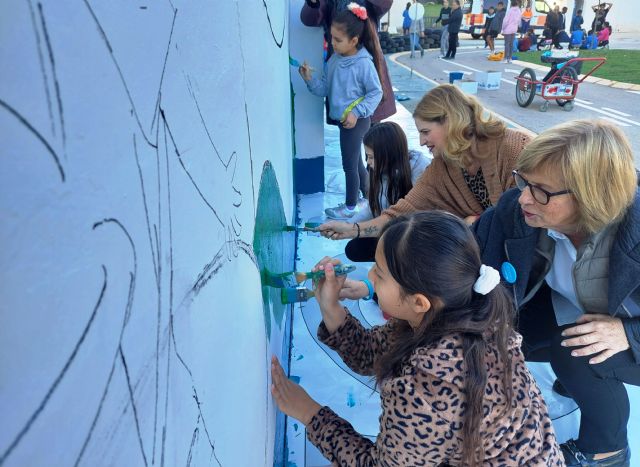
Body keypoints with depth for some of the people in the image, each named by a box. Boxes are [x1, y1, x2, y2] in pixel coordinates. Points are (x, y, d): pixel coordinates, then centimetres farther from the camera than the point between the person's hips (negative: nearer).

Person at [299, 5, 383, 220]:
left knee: (349, 165, 2)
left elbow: (376, 93, -13)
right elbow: (324, 89, 5)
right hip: (343, 119, 8)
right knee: (356, 162, 20)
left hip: (356, 120, -8)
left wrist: (357, 112, -20)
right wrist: (309, 79, -12)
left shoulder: (364, 64, -18)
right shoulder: (333, 60, 2)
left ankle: (350, 207, 19)